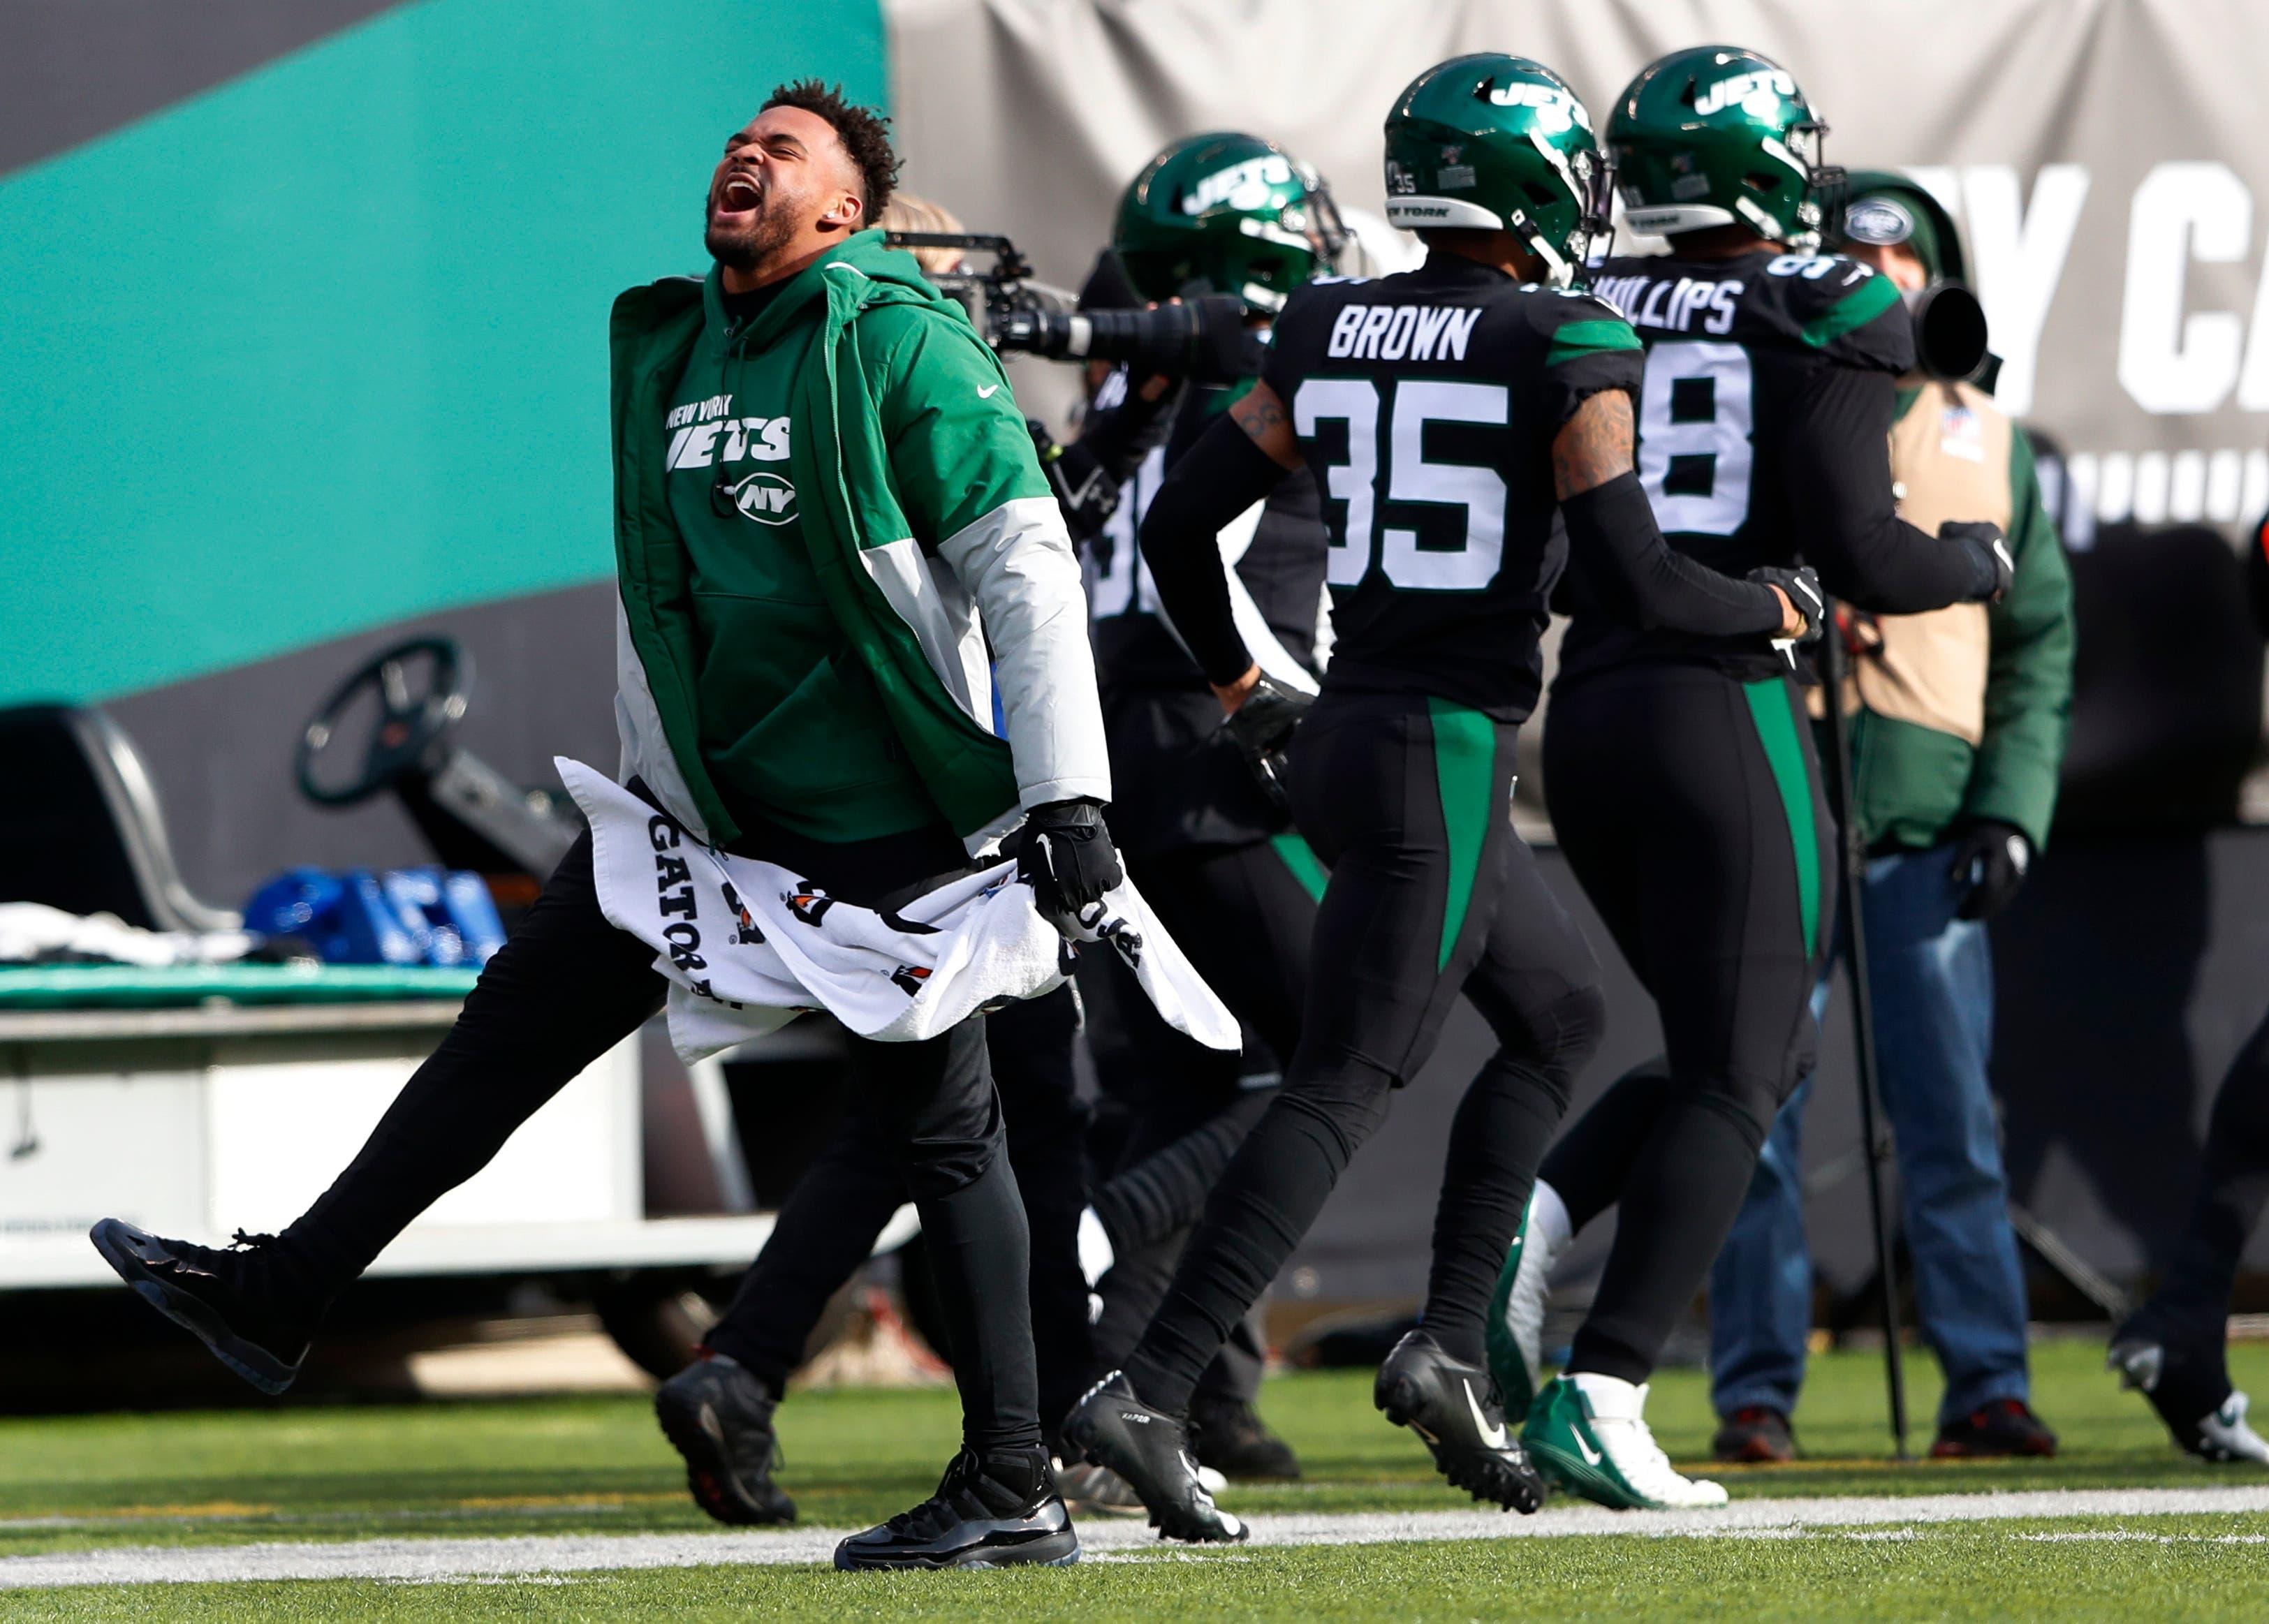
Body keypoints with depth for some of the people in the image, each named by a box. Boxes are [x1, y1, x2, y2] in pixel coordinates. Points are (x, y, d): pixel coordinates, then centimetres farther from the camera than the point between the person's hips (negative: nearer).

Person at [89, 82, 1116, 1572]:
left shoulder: (897, 345, -11)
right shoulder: (669, 353, 13)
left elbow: (1028, 567, -14)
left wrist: (1067, 797, -19)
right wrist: (658, 800, 21)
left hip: (880, 818, -7)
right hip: (710, 793, 7)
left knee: (935, 1131, -4)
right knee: (519, 1021, 7)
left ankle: (1014, 1490, 0)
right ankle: (281, 1297, 12)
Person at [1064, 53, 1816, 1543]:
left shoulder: (1329, 332, 8)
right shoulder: (1562, 346, -11)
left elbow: (1180, 526, 9)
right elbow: (1641, 584, -14)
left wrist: (1245, 691, 24)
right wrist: (1776, 610, 5)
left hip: (1345, 735, 8)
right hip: (1446, 756, -8)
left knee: (1559, 1012, 23)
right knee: (1346, 1084, -7)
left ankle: (1449, 1345, 15)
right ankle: (1151, 1394, -14)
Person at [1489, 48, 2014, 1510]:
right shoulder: (1824, 327, -6)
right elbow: (1858, 555, -12)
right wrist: (1976, 563, 7)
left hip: (1587, 718, 6)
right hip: (1730, 715, -6)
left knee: (1735, 1045, 21)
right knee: (1736, 1076, 1)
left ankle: (1532, 1226, -1)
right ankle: (1601, 1392, -9)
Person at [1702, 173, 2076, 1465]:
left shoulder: (1987, 443, 13)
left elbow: (2041, 642, 14)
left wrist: (2012, 812, 2)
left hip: (1930, 822, 2)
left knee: (1956, 1116, -1)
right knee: (1760, 1110, -2)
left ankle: (1988, 1387, 2)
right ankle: (1757, 1391, 4)